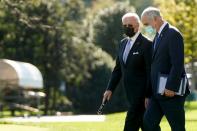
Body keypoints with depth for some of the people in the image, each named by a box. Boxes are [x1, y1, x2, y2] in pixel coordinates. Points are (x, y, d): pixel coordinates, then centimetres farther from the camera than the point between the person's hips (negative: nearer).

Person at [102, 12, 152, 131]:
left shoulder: (146, 44, -12)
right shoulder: (123, 43, 12)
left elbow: (150, 72, -13)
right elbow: (118, 69, 16)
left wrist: (148, 96, -15)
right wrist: (110, 89, 7)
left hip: (141, 93, -7)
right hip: (130, 93, 7)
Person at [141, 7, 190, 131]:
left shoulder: (173, 34, -14)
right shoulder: (159, 36, 16)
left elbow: (178, 64, -21)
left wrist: (171, 87, -24)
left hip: (171, 92, -9)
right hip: (158, 92, 9)